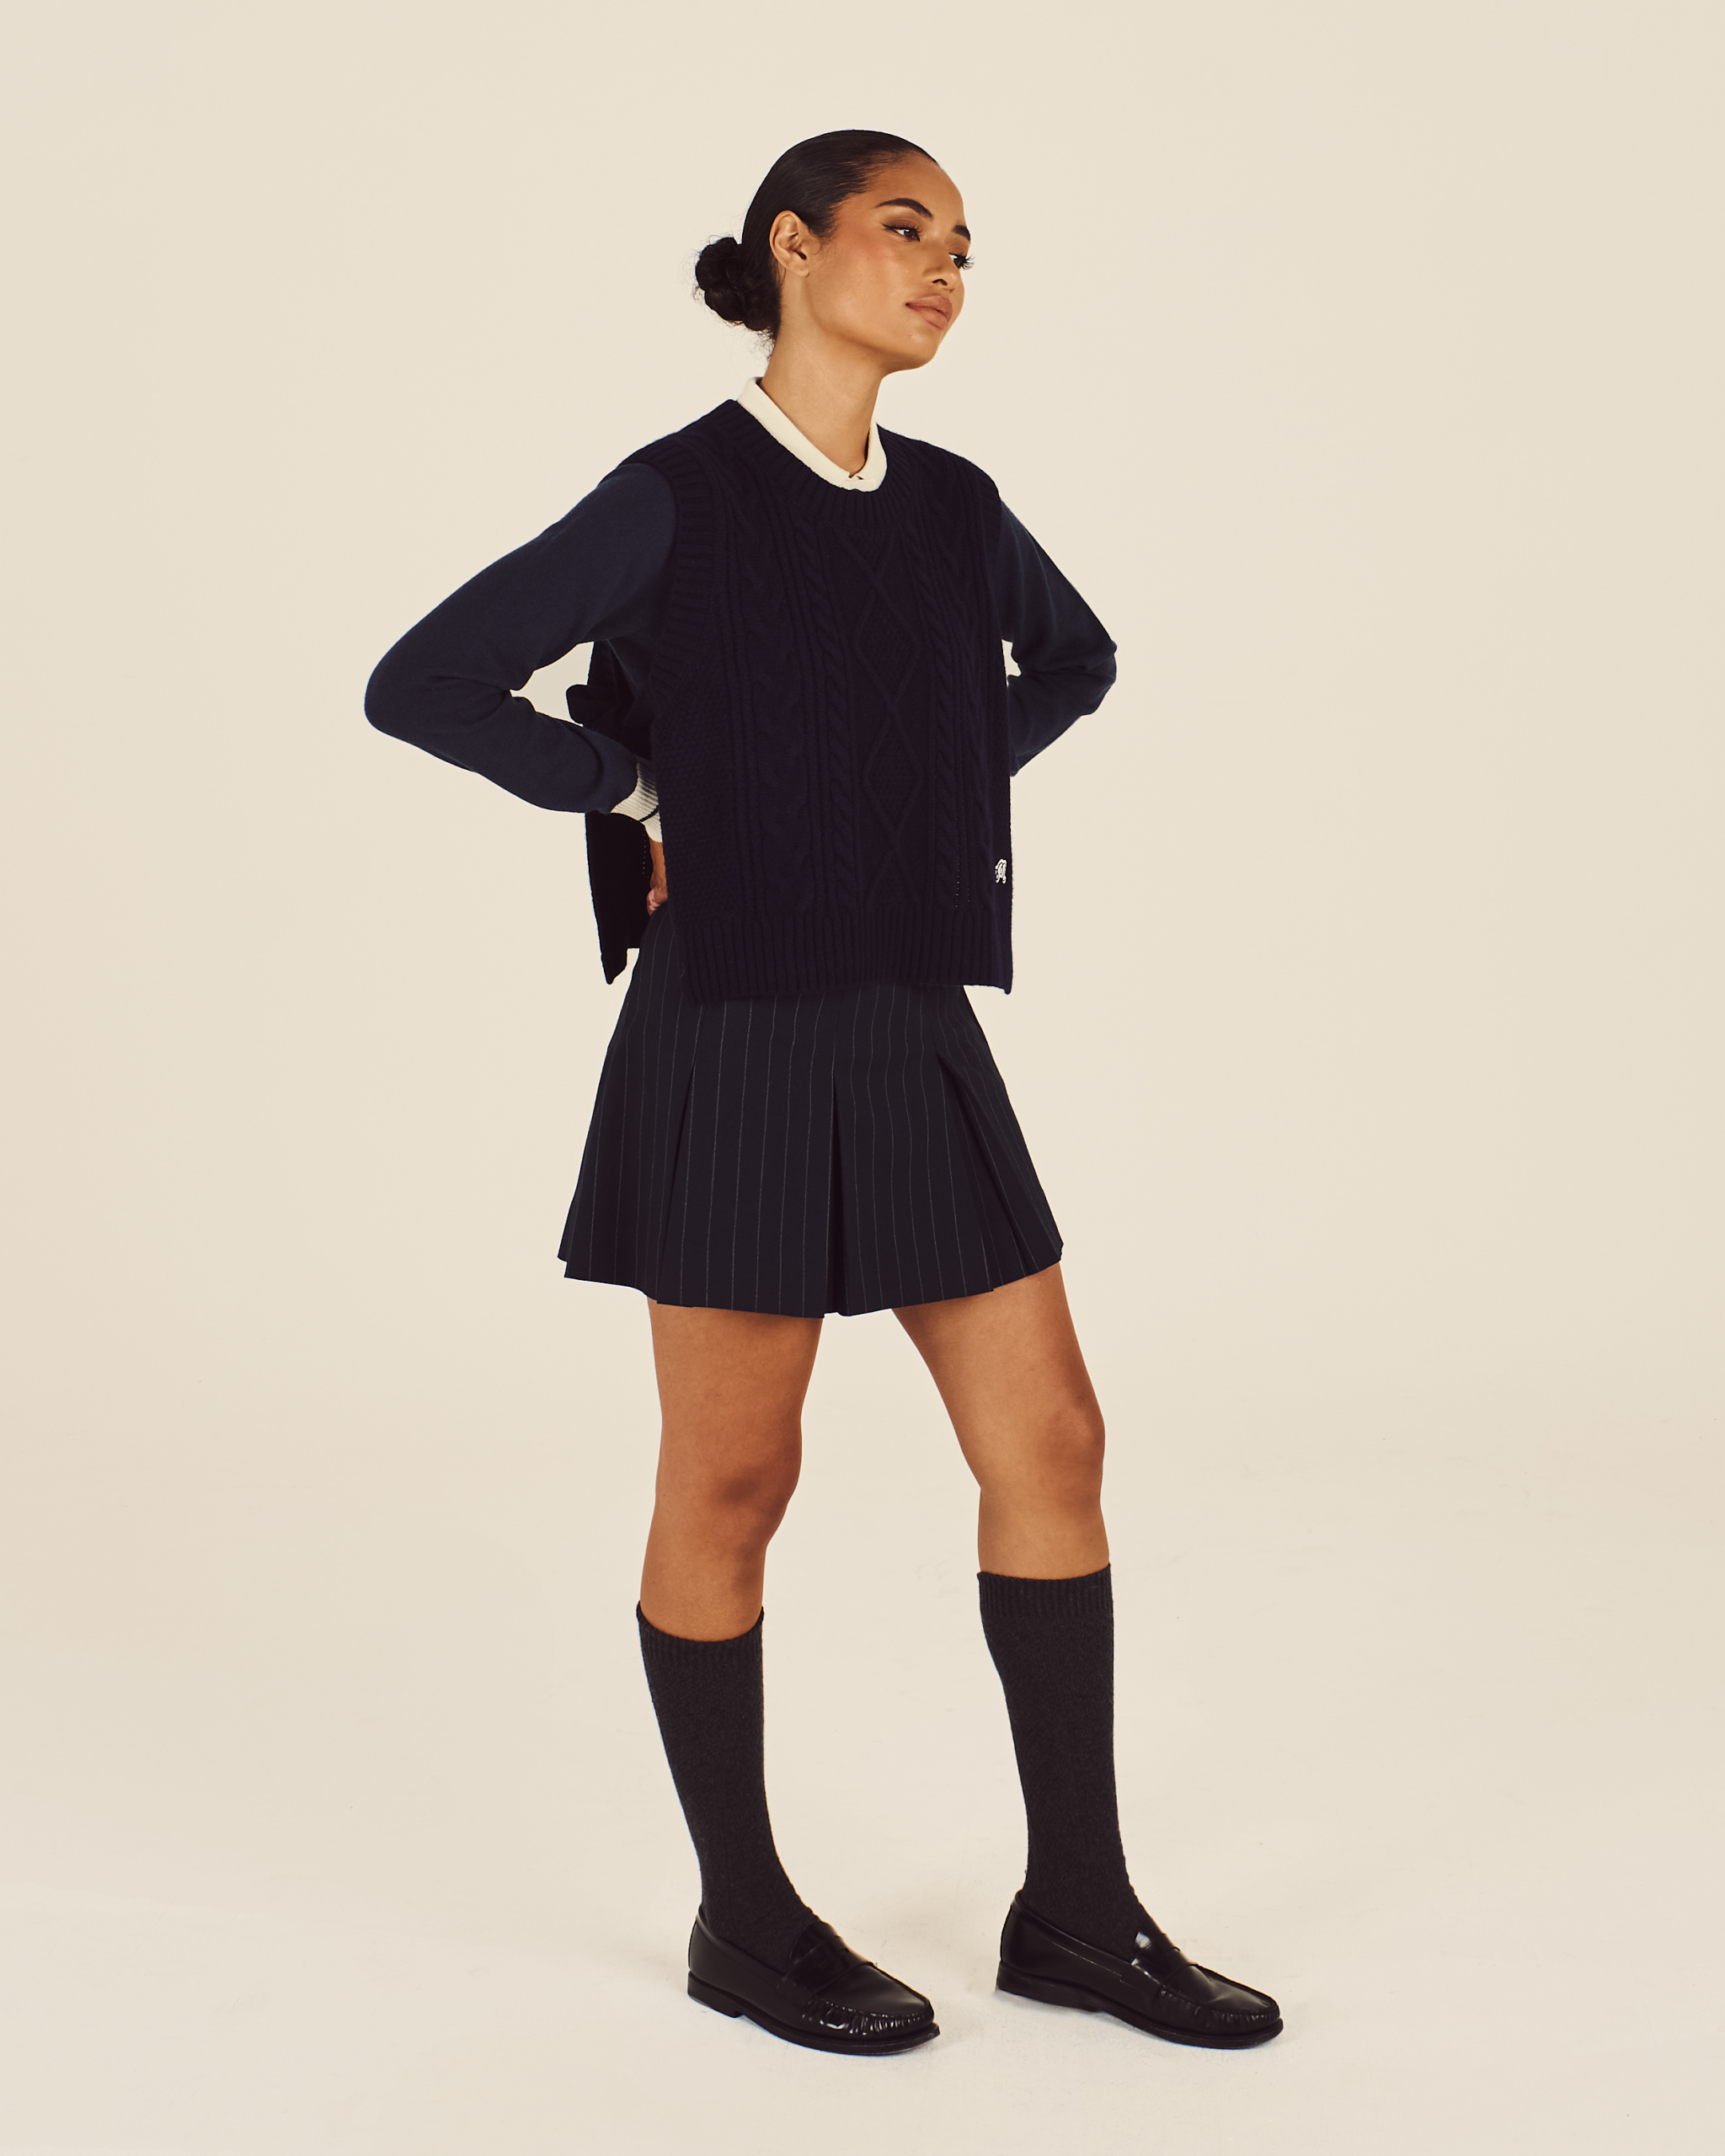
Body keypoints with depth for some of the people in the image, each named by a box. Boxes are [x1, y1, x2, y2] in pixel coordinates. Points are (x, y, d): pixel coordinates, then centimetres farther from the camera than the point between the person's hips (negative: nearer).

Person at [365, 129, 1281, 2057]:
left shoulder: (952, 506, 9)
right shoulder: (674, 498, -8)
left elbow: (1073, 659, 28)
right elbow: (420, 686, -6)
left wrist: (950, 783, 12)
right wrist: (639, 797, -5)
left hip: (919, 1035, 6)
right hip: (742, 1041, -6)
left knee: (1050, 1446, 4)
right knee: (732, 1487, 4)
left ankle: (1075, 1911, 16)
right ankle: (742, 1917, 21)